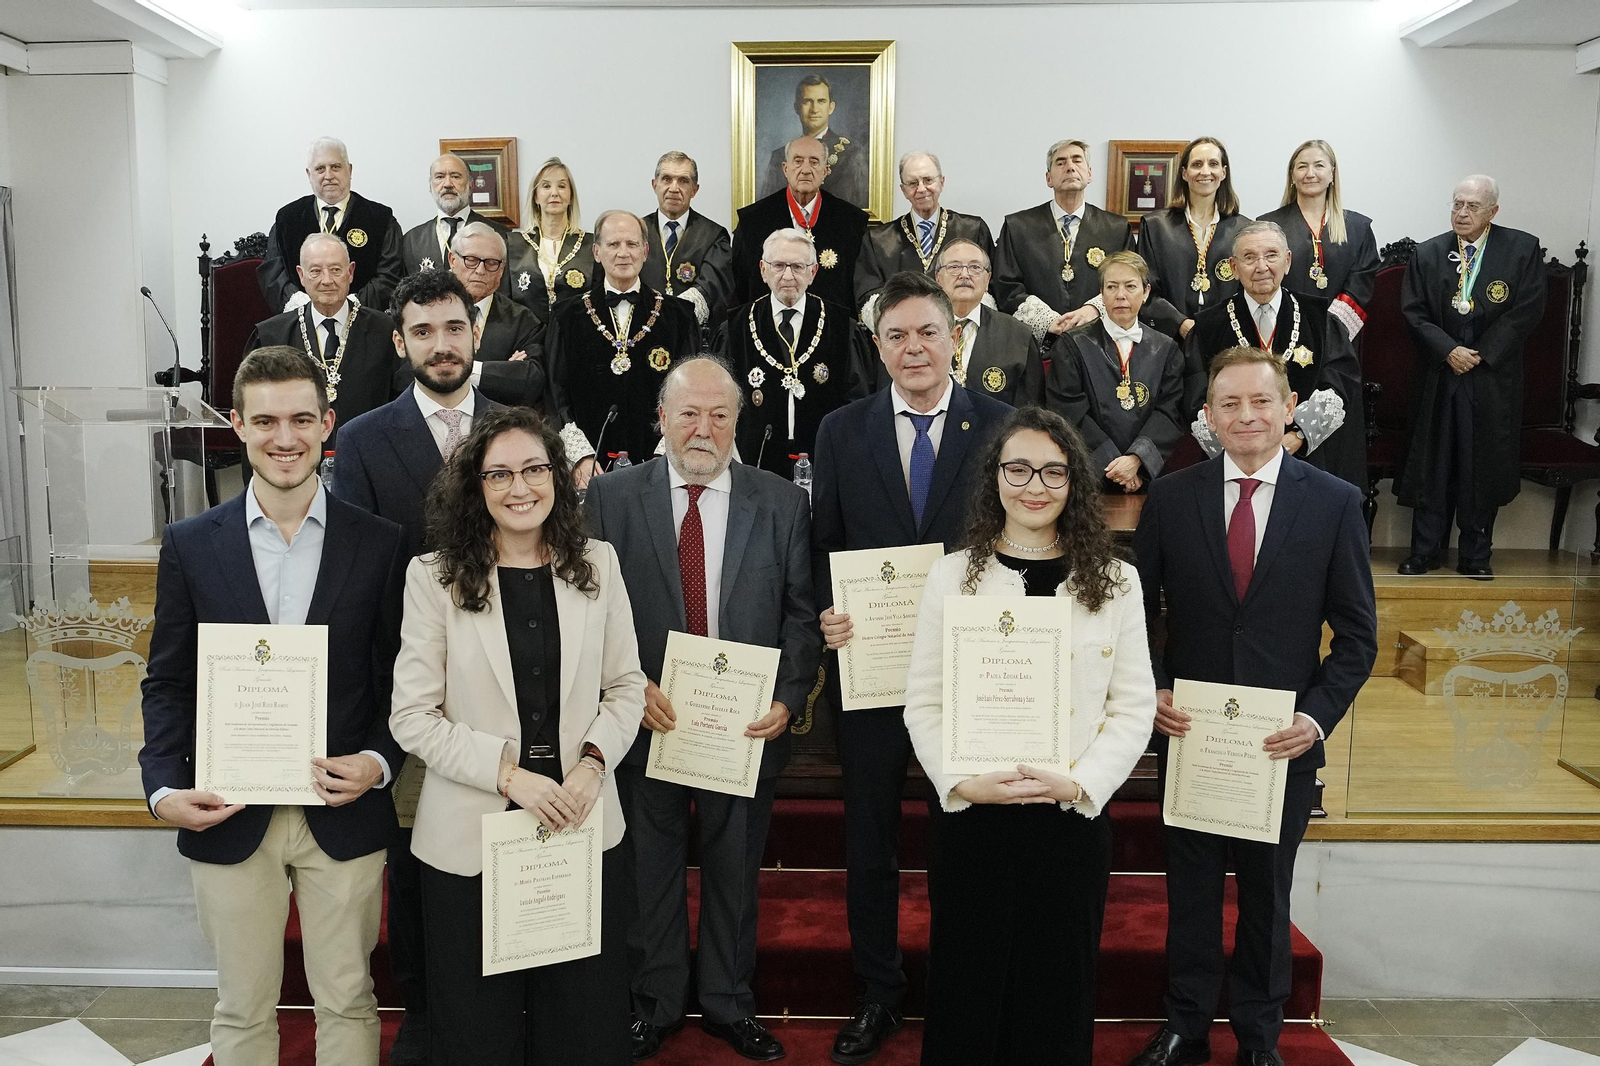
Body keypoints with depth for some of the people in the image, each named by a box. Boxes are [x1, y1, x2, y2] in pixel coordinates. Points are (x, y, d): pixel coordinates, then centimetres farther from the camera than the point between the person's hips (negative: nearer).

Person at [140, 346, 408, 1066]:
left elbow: (398, 681, 2)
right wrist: (165, 787, -10)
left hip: (345, 812, 0)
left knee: (347, 1001, 14)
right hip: (229, 817, 1)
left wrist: (380, 761, -14)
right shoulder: (190, 544, 1)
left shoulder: (378, 544, -2)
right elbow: (168, 681, 4)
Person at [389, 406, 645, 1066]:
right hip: (470, 838, -2)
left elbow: (626, 686, 6)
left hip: (585, 827, 2)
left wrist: (593, 762, -11)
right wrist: (510, 772, -17)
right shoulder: (435, 578, -5)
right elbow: (412, 717, -7)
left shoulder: (597, 565, 3)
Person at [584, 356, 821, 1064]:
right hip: (648, 717, 0)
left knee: (735, 868, 15)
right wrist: (631, 685, -14)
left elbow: (801, 611, -1)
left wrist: (787, 699, -12)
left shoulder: (783, 503, -1)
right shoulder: (613, 497, -2)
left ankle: (729, 1003, 35)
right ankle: (656, 1003, 35)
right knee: (650, 868, 14)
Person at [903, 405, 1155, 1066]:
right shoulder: (953, 576, 1)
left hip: (1075, 816, 1)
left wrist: (1079, 783, -13)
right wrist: (964, 782, -13)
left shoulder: (1114, 582, 3)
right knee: (967, 987, 10)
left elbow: (1135, 705, 1)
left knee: (1057, 988, 11)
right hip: (972, 815, 0)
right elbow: (924, 702, 1)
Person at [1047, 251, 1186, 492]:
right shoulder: (1073, 345, 4)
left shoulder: (1166, 349, 11)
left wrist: (1136, 459, -14)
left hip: (1148, 474, 2)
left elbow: (1170, 412, 2)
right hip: (1089, 476, -2)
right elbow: (1071, 413, -4)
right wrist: (1112, 464, -11)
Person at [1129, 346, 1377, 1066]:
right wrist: (1151, 690, -8)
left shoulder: (1335, 503, -3)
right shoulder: (1170, 497, -2)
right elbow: (1137, 609, 4)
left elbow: (1356, 633, -1)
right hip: (1189, 731, 0)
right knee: (1190, 891, 14)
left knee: (1267, 894, 16)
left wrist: (1318, 715, -12)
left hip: (1284, 739, 0)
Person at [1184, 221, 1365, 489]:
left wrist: (1297, 435, -16)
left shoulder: (1318, 317, 9)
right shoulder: (1208, 327, 5)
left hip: (1308, 456, 1)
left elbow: (1337, 387, -1)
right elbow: (1198, 402, -2)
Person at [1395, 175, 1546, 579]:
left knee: (1483, 466, 4)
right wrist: (1448, 351, -11)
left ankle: (1475, 556, 14)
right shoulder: (1428, 253, 5)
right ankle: (1425, 551, 14)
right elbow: (1413, 313, 1)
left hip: (1492, 381, -1)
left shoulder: (1523, 249, 0)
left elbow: (1528, 310, -6)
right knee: (1432, 465, 5)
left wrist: (1481, 354, -12)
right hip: (1438, 376, 1)